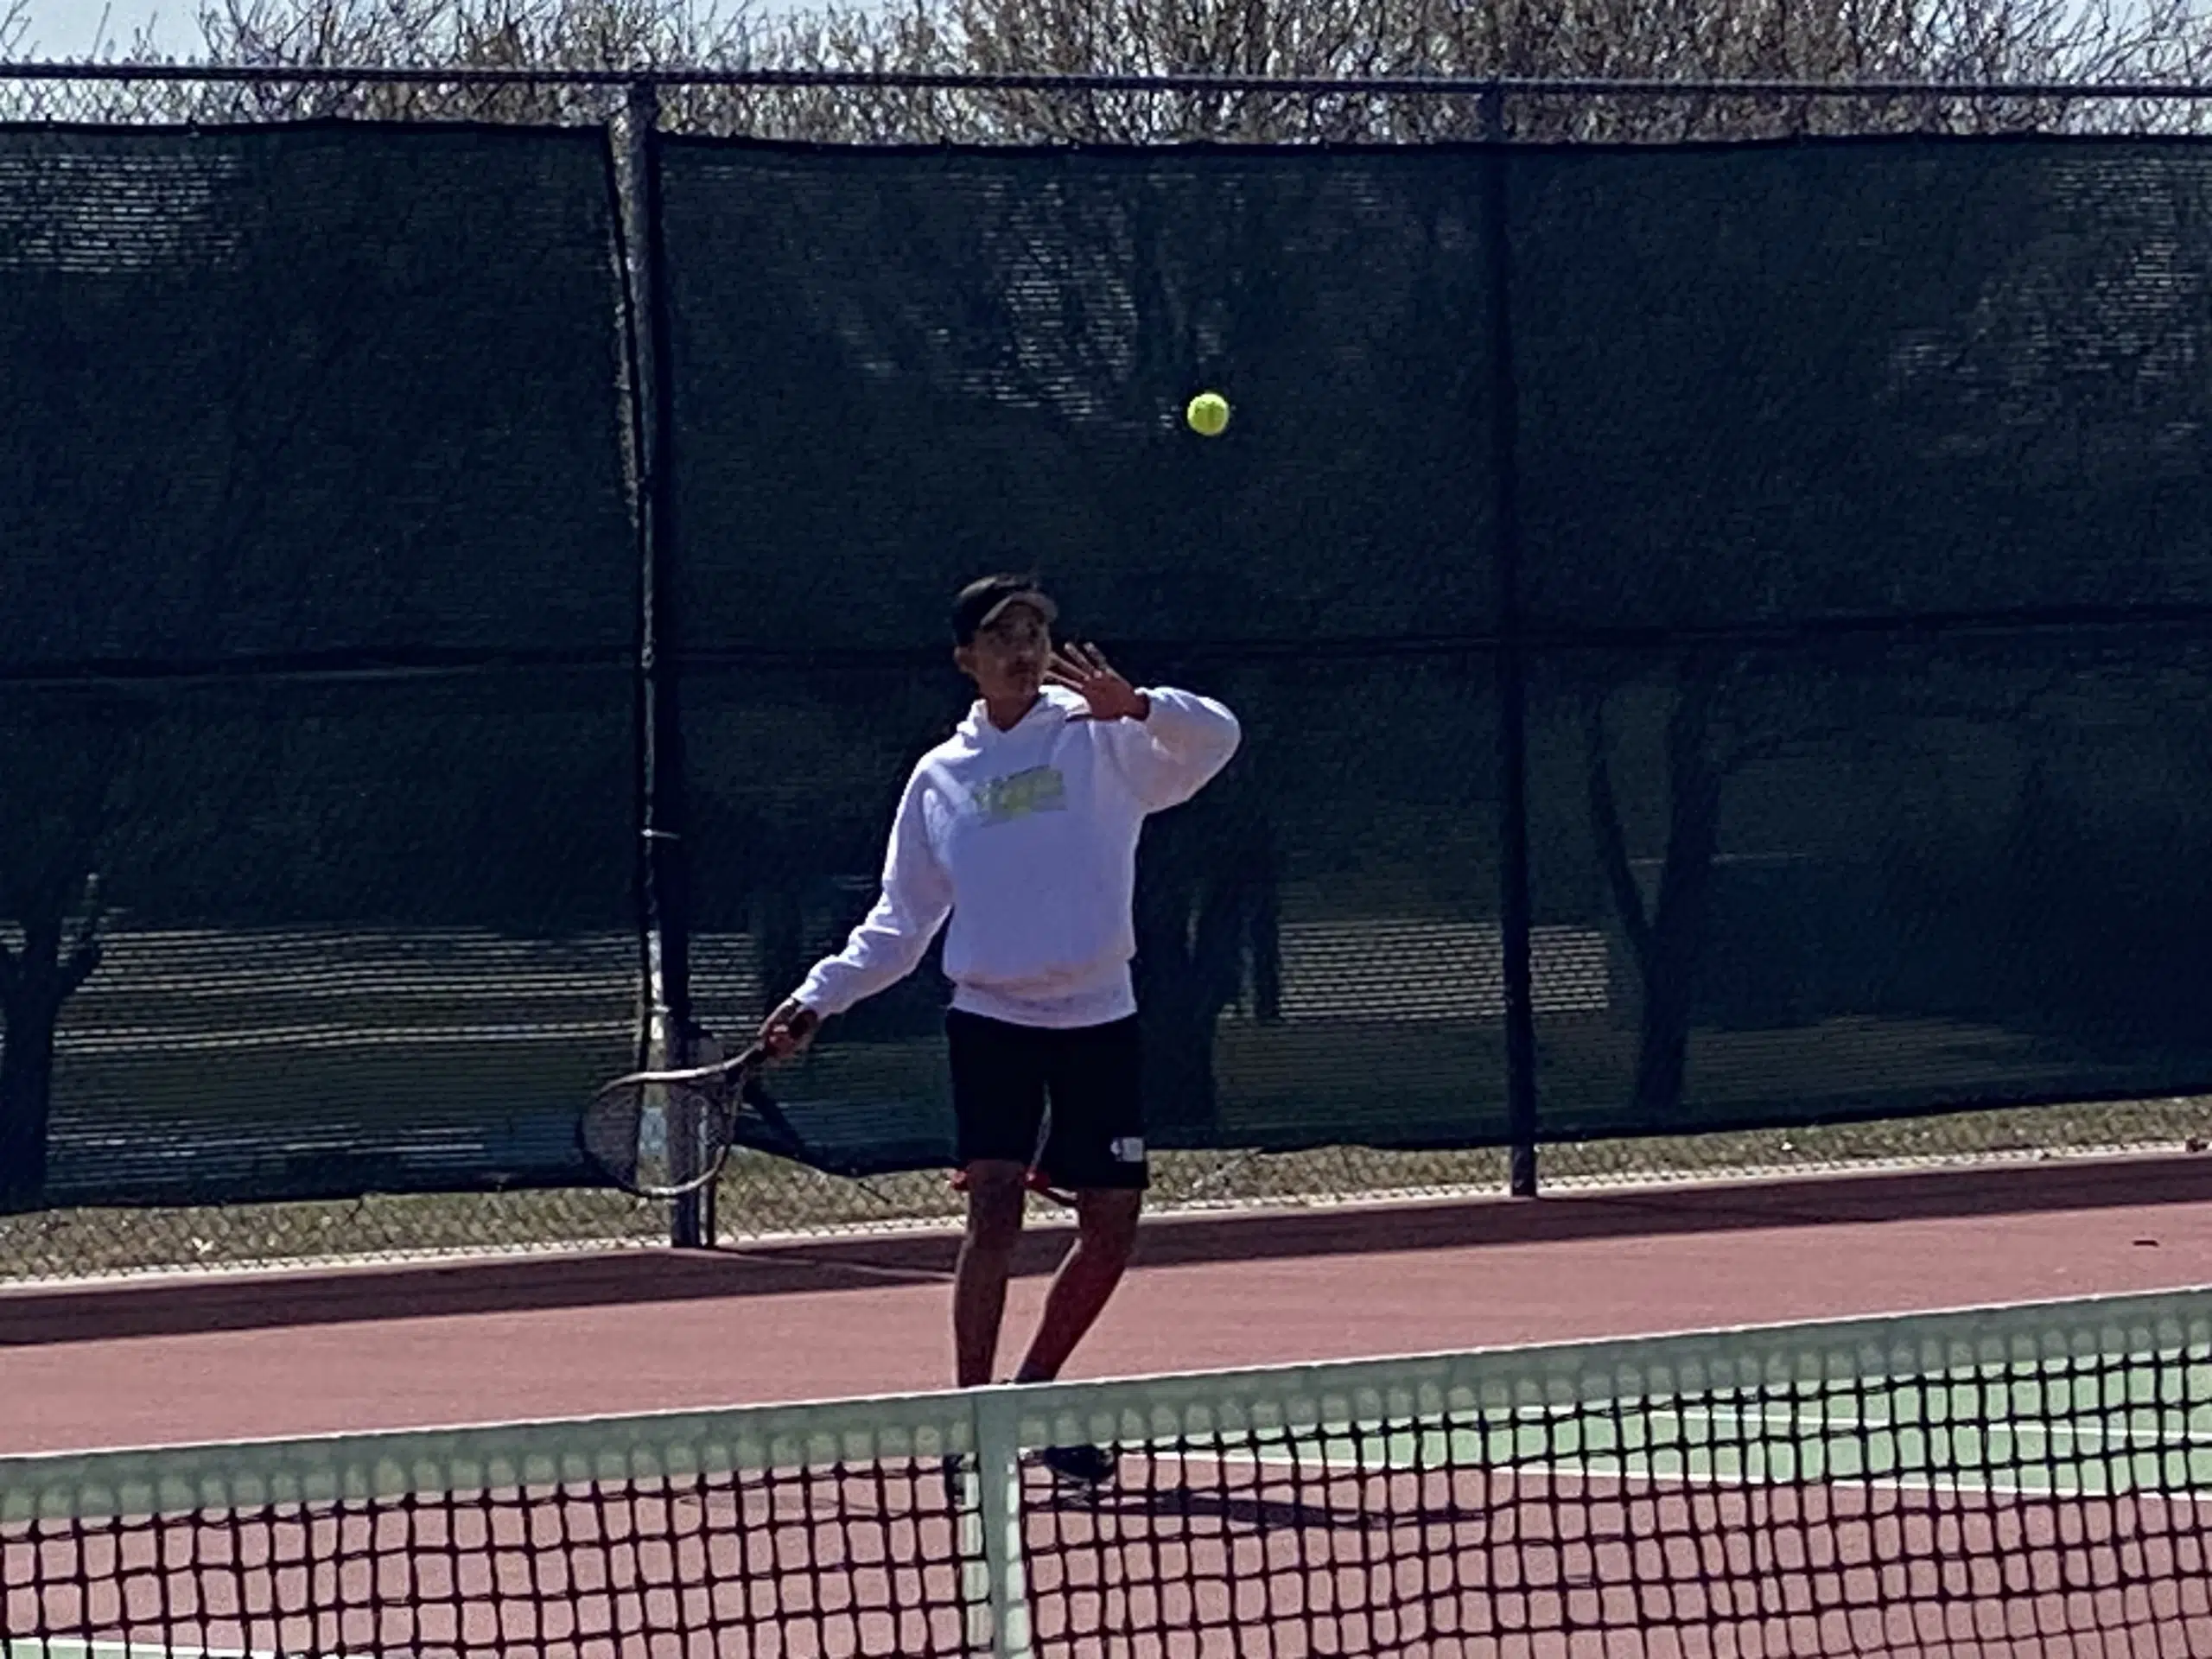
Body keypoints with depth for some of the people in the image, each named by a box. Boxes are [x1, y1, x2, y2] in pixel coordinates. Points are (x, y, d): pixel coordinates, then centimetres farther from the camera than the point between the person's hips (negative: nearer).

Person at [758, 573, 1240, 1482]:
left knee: (1112, 1223, 3)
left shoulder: (1099, 739, 0)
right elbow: (901, 921, 14)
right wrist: (818, 998, 4)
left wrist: (1138, 707, -35)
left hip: (1097, 1020, 0)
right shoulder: (940, 776, 8)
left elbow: (1214, 739, -16)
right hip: (991, 1016, 0)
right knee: (994, 1205, -15)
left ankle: (1032, 1395, 22)